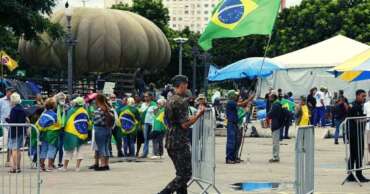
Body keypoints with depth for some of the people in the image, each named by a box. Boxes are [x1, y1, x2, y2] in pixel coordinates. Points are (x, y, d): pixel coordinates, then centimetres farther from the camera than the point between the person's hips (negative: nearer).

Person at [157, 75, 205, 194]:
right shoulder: (181, 101, -15)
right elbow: (185, 124, -21)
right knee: (185, 175, -6)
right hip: (180, 142, -10)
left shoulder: (170, 101, 13)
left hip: (170, 141, 10)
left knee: (181, 174, 14)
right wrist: (198, 115, -11)